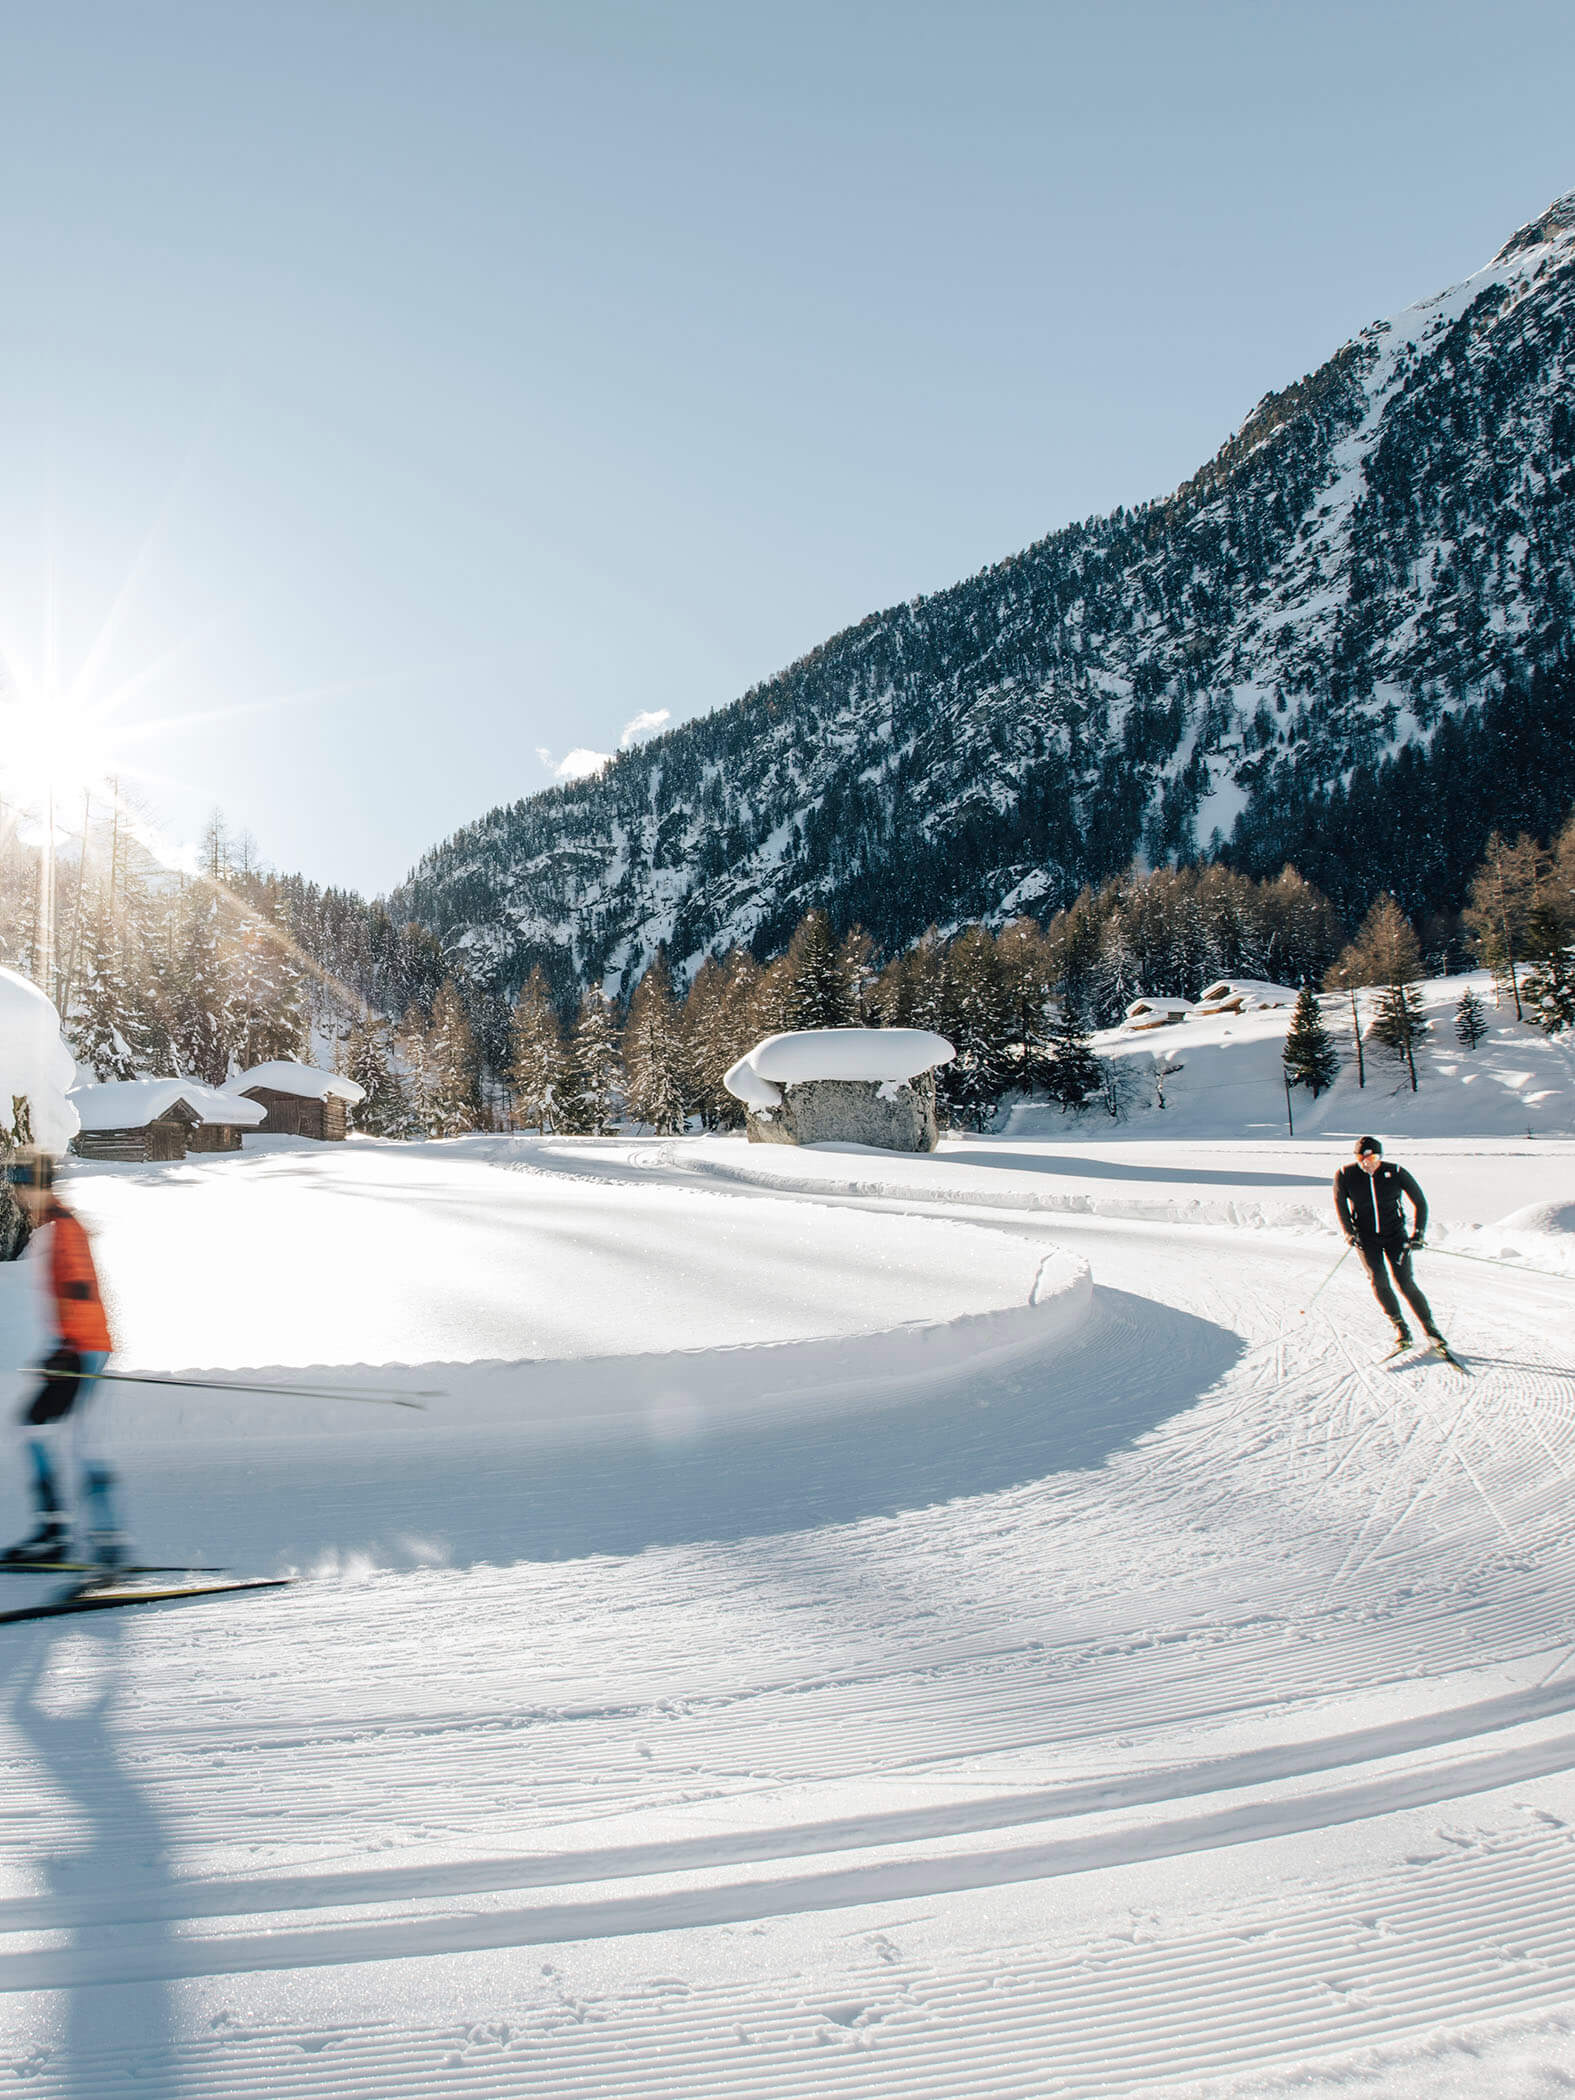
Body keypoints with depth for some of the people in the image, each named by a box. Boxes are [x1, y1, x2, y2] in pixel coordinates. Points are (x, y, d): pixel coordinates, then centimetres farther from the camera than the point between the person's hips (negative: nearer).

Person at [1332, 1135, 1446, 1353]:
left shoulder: (1396, 1173, -13)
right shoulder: (1345, 1175, -11)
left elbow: (1420, 1202, -2)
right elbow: (1340, 1204, 4)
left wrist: (1418, 1233, -9)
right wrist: (1348, 1232, -7)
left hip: (1395, 1234, -1)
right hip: (1365, 1237, 1)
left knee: (1405, 1282, -10)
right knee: (1378, 1279, -16)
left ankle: (1429, 1326, 3)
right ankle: (1400, 1327, -6)